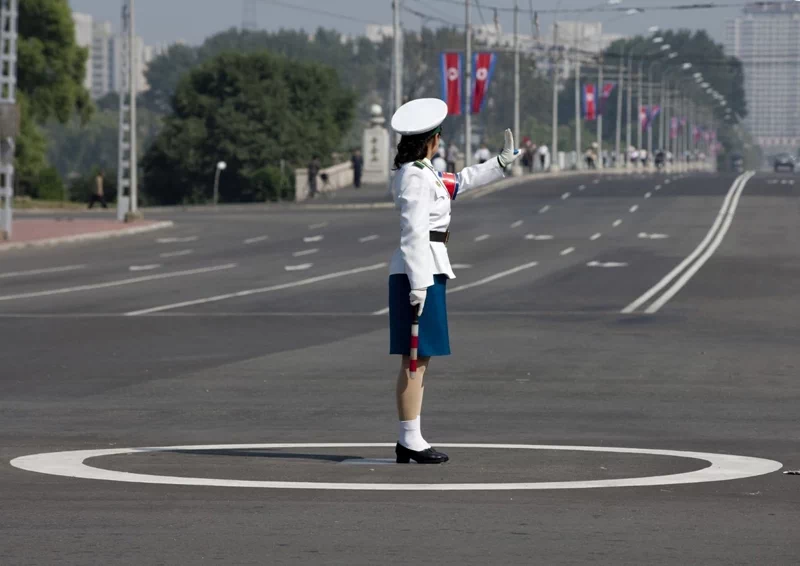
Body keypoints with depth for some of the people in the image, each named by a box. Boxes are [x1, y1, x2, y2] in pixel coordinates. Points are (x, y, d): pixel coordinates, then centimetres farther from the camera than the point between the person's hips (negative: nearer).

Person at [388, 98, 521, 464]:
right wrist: (418, 283, -22)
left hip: (425, 271, 10)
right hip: (420, 272, -10)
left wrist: (501, 163, 38)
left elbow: (458, 183, 33)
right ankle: (410, 440, -8)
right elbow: (414, 232, -19)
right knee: (416, 358, -9)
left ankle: (409, 439, 14)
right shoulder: (417, 177, -14)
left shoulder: (420, 173, 16)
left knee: (420, 358, 11)